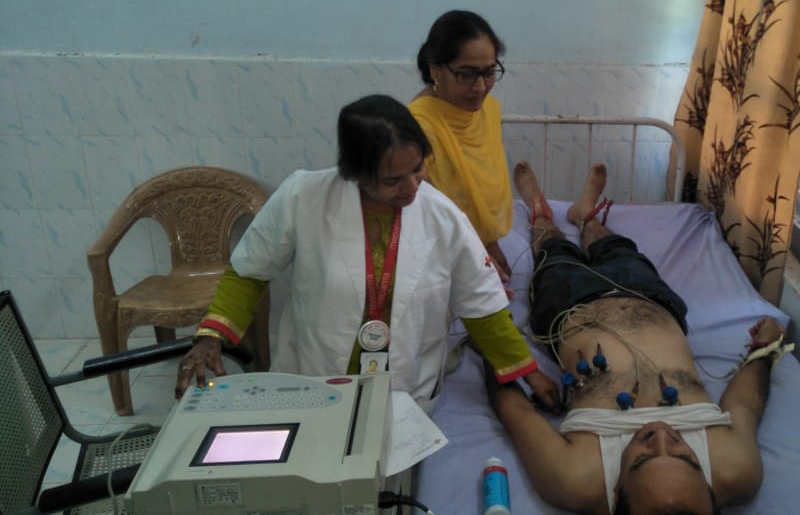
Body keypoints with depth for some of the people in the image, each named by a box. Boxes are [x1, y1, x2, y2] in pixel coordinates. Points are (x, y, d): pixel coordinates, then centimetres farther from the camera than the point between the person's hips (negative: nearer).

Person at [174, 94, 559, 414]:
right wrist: (210, 336, -14)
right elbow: (248, 272, -2)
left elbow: (482, 306, 2)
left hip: (407, 401, 1)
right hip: (307, 392, 0)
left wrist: (528, 372, 5)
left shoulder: (445, 220, -12)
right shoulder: (301, 198, -18)